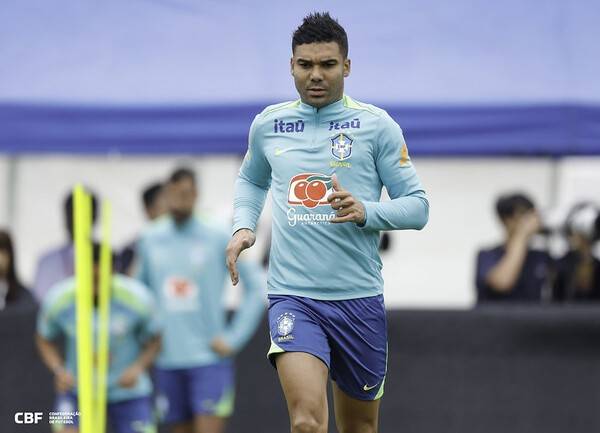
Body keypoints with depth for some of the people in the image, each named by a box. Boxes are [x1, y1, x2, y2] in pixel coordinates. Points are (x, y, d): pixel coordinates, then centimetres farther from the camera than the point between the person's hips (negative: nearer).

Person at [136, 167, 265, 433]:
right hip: (168, 361, 4)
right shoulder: (150, 240, 8)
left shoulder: (219, 239, -5)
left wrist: (233, 339, -9)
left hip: (209, 359, -4)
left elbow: (256, 288, -4)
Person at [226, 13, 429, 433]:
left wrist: (365, 212, -19)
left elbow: (417, 206, 0)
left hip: (360, 299, 0)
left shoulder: (376, 125, 0)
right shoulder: (268, 124, 8)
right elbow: (251, 180, 29)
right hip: (293, 298, 0)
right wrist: (243, 227, 10)